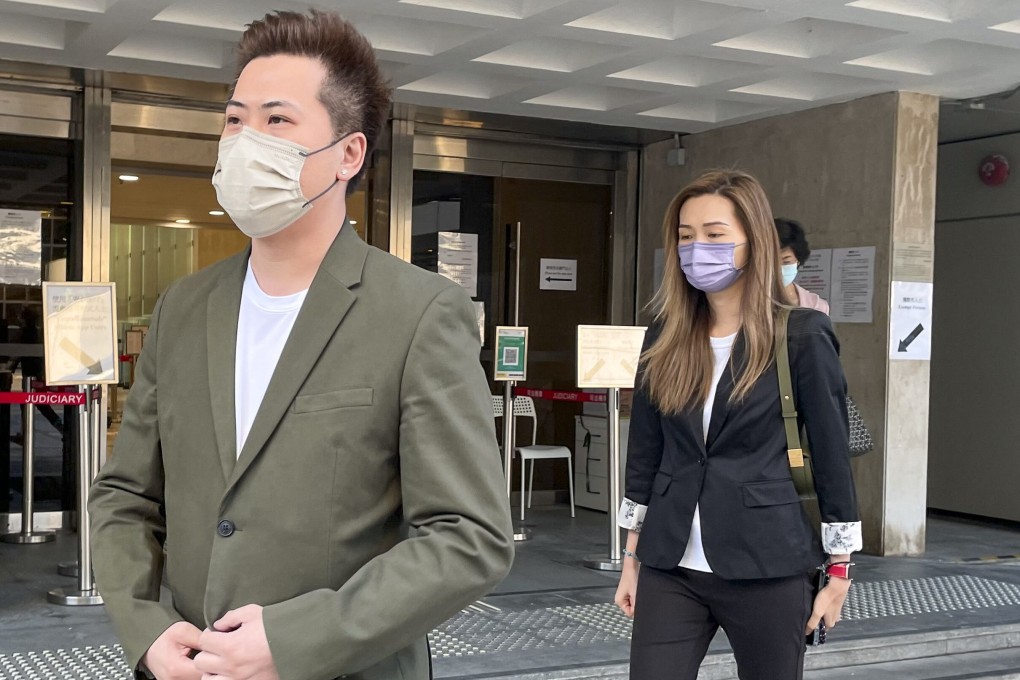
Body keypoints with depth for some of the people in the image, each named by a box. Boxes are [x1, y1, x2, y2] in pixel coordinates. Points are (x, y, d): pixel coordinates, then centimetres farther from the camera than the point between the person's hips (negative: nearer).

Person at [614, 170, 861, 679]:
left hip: (768, 568, -3)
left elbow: (831, 455, -4)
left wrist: (839, 572, -3)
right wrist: (632, 558, 12)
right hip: (670, 568, 4)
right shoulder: (665, 335, 6)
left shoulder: (802, 336, -7)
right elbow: (645, 451, 11)